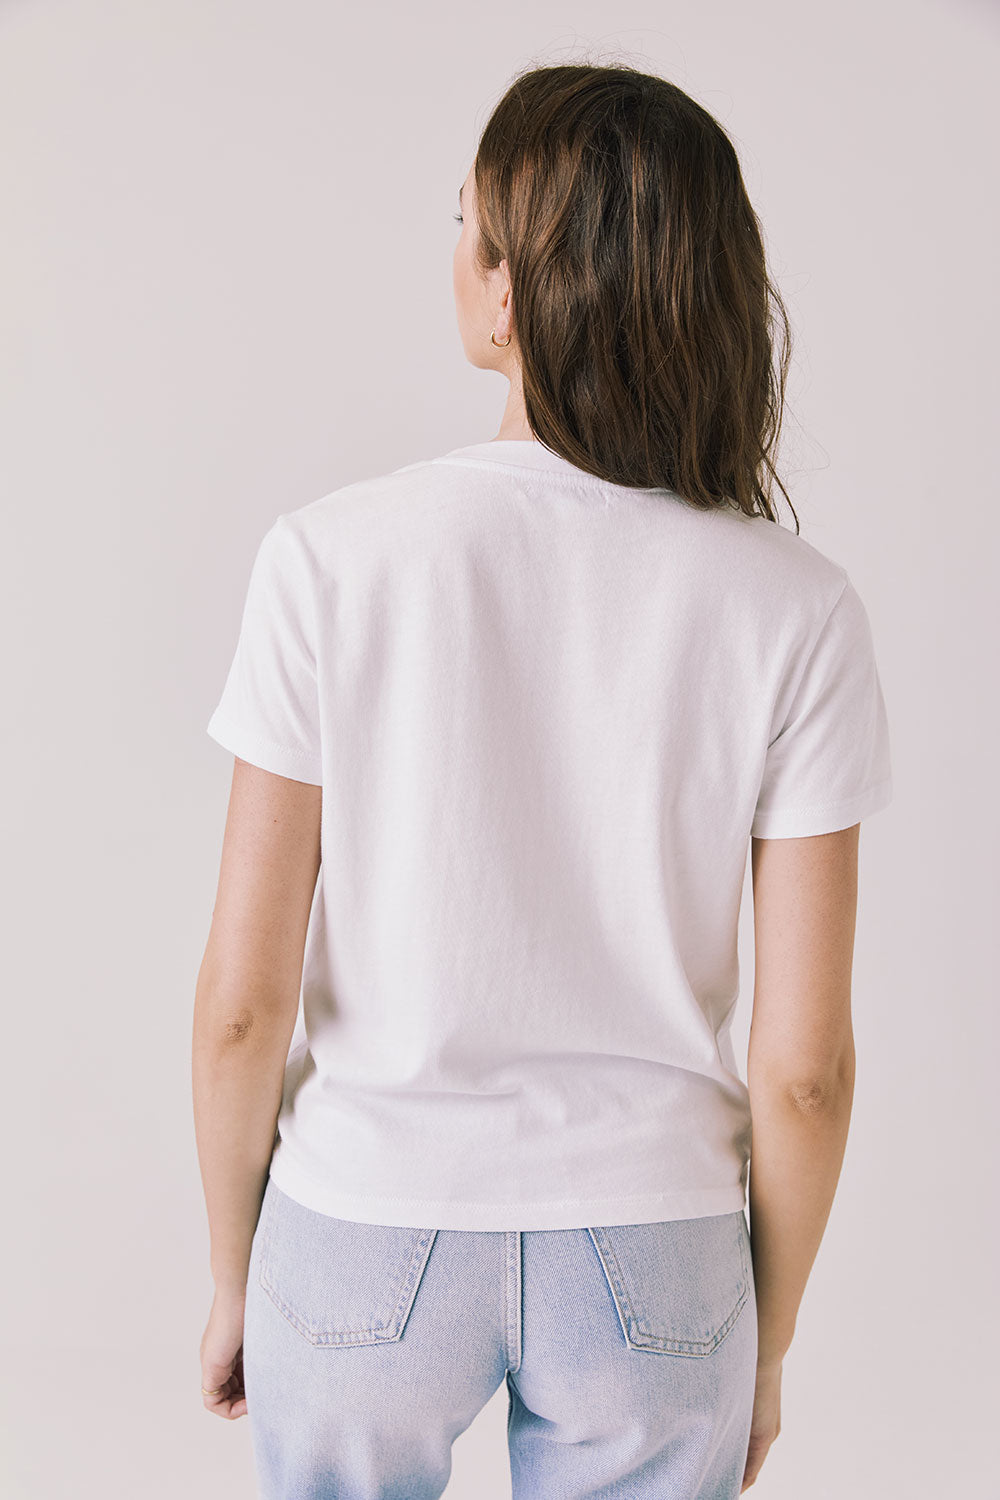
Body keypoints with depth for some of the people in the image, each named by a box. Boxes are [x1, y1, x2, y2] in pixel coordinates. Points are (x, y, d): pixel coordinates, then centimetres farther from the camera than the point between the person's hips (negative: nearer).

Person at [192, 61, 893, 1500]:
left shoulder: (332, 558, -17)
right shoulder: (797, 611, -14)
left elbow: (242, 1005, -13)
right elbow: (804, 1066, -11)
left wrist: (234, 1277, 5)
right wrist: (765, 1345, 7)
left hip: (366, 1241, 0)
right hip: (651, 1262, 1)